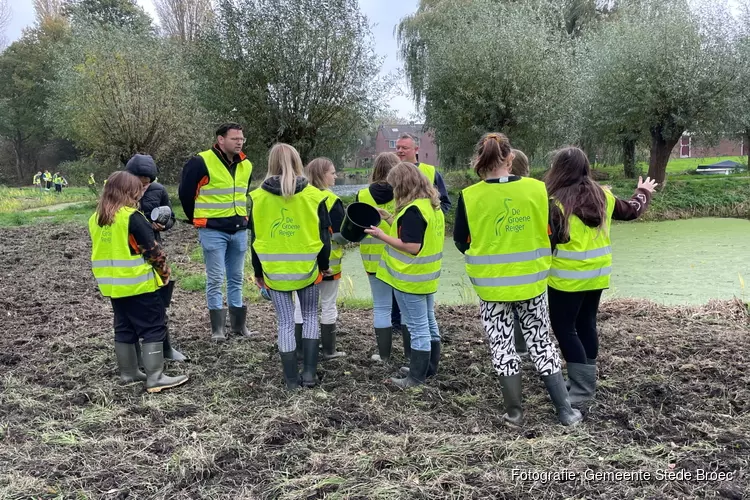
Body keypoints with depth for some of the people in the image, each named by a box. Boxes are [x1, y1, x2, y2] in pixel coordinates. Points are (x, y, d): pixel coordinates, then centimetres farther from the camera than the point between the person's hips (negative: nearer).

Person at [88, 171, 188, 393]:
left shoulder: (96, 219, 7)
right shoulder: (132, 216, -16)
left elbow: (105, 251, 15)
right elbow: (152, 249, -14)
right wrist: (164, 270, -2)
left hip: (113, 285, 8)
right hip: (139, 284, -8)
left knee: (124, 328, 17)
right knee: (153, 328, -1)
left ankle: (128, 373, 25)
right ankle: (155, 377, -2)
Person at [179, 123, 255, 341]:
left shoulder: (245, 165, 6)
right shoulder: (201, 162, -13)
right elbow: (185, 192, -4)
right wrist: (198, 220, 5)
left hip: (239, 230, 6)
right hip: (213, 231, -6)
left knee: (236, 278, 13)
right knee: (215, 279, -1)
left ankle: (238, 323, 22)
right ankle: (217, 327, 9)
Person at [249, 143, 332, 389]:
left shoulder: (258, 197, -3)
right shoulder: (313, 195, -6)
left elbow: (256, 238, 3)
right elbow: (324, 235, 0)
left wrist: (258, 272, 13)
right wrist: (324, 266, 14)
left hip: (274, 271, 1)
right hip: (307, 269, 0)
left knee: (285, 323, 8)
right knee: (310, 316, 17)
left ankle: (292, 379, 13)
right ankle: (309, 372, 13)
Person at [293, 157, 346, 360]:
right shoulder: (332, 200, -15)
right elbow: (341, 235, -18)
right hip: (328, 262, -4)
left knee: (302, 305, 11)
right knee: (328, 306, 8)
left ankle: (299, 349, 17)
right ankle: (329, 351, 14)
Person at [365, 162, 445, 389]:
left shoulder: (413, 210, -21)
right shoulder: (432, 206, 8)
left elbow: (412, 247, -24)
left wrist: (382, 235, -17)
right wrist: (393, 222, 9)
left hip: (411, 278, -10)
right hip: (427, 276, 10)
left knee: (418, 327, -2)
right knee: (429, 322, 18)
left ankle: (416, 377, 6)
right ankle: (430, 367, 31)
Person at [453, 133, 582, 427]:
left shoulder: (469, 197, -13)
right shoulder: (537, 189, -8)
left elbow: (461, 242, -2)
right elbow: (552, 232, 2)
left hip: (491, 286, -2)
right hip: (531, 282, 2)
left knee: (502, 347, 13)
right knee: (541, 343, 15)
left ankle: (515, 412, 21)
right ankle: (565, 411, 20)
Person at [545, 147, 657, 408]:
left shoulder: (557, 203, -17)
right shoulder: (603, 196, 4)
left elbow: (547, 241, -17)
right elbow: (630, 211, 21)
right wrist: (643, 193, 40)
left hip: (568, 278, -7)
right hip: (597, 274, 7)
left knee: (563, 328, 0)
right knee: (586, 325, 17)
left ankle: (581, 390, -2)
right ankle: (586, 383, 28)